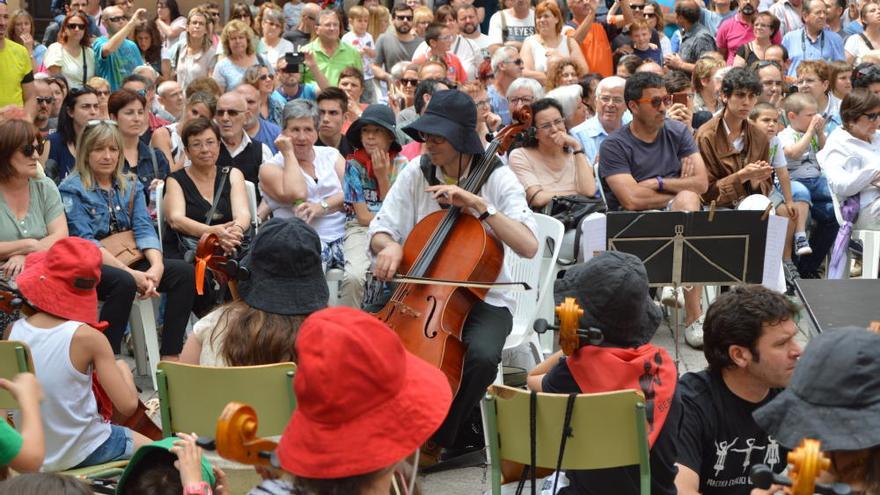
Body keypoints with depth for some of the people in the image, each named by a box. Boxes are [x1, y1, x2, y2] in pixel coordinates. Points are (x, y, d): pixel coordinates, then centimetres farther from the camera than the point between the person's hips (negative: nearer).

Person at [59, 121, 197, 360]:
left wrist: (157, 266, -20)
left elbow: (145, 229, 2)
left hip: (128, 260, 6)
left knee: (184, 272, -15)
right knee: (124, 282, -37)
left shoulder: (130, 185, 13)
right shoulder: (72, 190, -4)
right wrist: (132, 274, -24)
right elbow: (84, 242, -14)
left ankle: (170, 356, -18)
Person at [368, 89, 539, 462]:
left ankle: (436, 439, -9)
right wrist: (388, 246, -18)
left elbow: (528, 246, -19)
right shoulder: (416, 173, 2)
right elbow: (380, 230, 6)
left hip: (481, 299, -3)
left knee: (483, 355, -34)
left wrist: (479, 205, -26)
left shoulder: (497, 179, -7)